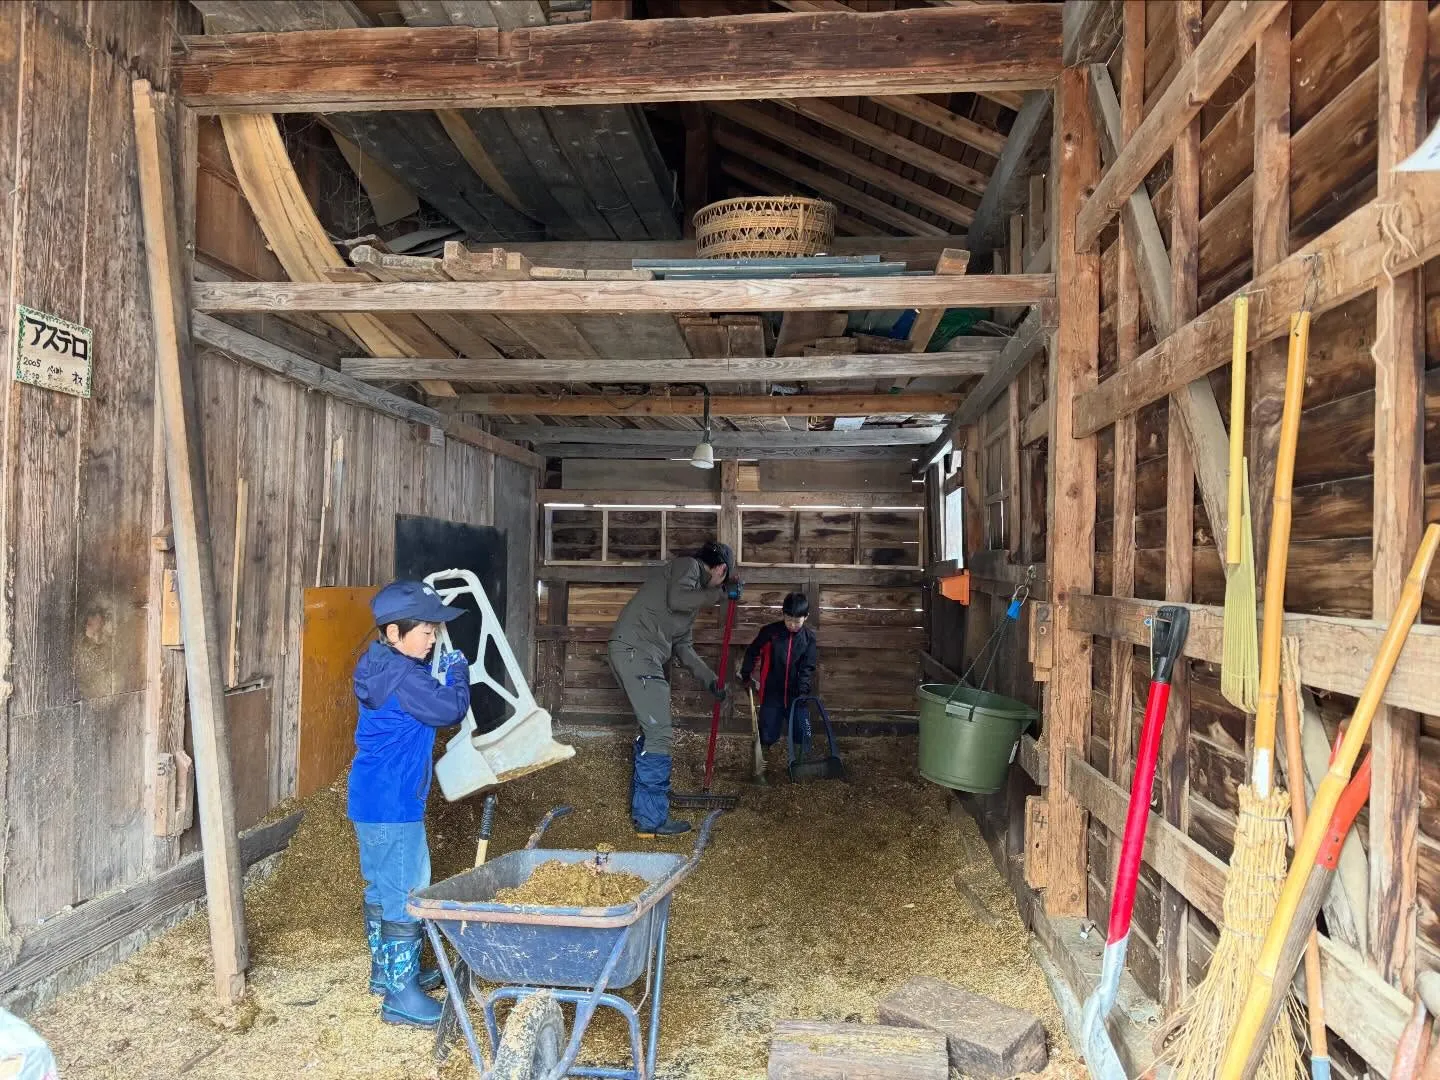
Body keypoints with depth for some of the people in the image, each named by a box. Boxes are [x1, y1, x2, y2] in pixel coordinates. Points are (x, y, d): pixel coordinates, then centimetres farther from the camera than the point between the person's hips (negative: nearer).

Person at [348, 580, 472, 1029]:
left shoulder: (383, 668, 8)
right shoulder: (402, 676, -23)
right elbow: (449, 709, -22)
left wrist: (442, 674, 5)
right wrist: (458, 672, -6)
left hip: (370, 802, 11)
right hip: (393, 807, -11)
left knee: (380, 889, 21)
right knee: (407, 897, -2)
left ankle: (386, 970, 37)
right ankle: (401, 996, 7)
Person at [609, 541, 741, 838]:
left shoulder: (696, 592, 28)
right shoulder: (688, 566, 2)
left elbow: (684, 647, 30)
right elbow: (676, 600, -19)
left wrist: (711, 680, 28)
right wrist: (720, 593, -8)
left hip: (643, 656, 10)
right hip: (634, 648, -10)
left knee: (652, 730, 19)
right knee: (658, 733, -10)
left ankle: (642, 804, 31)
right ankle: (652, 819, -7)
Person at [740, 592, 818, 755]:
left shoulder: (809, 637, -4)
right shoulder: (770, 632, -9)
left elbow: (807, 668, -4)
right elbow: (752, 652, 5)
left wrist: (803, 692, -16)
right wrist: (746, 675, 10)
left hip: (795, 694, 1)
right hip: (772, 694, -1)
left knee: (801, 736, 3)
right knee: (767, 738, 4)